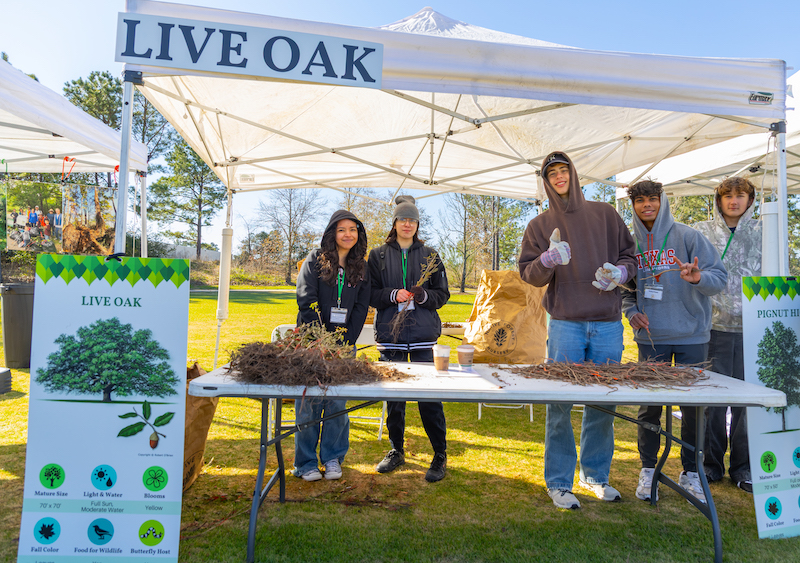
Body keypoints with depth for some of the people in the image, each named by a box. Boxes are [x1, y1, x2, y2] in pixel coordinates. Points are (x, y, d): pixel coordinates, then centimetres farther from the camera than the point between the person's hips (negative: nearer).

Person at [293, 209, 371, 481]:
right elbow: (306, 301, -7)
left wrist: (346, 341, -7)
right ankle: (306, 463, 13)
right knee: (309, 400, 0)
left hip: (344, 343, 2)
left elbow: (361, 307, 5)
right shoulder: (315, 260, 0)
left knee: (338, 402, 4)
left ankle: (333, 458, 20)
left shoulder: (361, 268, 9)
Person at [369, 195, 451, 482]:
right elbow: (370, 294, 6)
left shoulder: (430, 255, 10)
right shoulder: (378, 255, 10)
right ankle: (397, 450, 25)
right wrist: (393, 295, -12)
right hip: (390, 332, 1)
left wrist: (423, 295, -11)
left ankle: (440, 455, 9)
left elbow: (443, 294, 9)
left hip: (422, 333, -1)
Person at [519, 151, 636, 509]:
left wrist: (619, 272, -6)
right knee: (560, 405, -2)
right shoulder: (540, 225, 10)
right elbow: (528, 274, 4)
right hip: (565, 324, -2)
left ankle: (595, 476, 24)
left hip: (607, 323, 2)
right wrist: (549, 259, -16)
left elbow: (629, 255, 16)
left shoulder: (604, 214, 13)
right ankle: (559, 483, 11)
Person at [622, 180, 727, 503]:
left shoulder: (688, 237, -2)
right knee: (649, 406, 5)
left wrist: (698, 278, -28)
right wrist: (631, 311, -3)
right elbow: (625, 288, 15)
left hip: (691, 334, -1)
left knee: (692, 406, 6)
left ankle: (690, 473, 21)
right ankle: (648, 471, 19)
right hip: (651, 336, 2)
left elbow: (719, 277, -6)